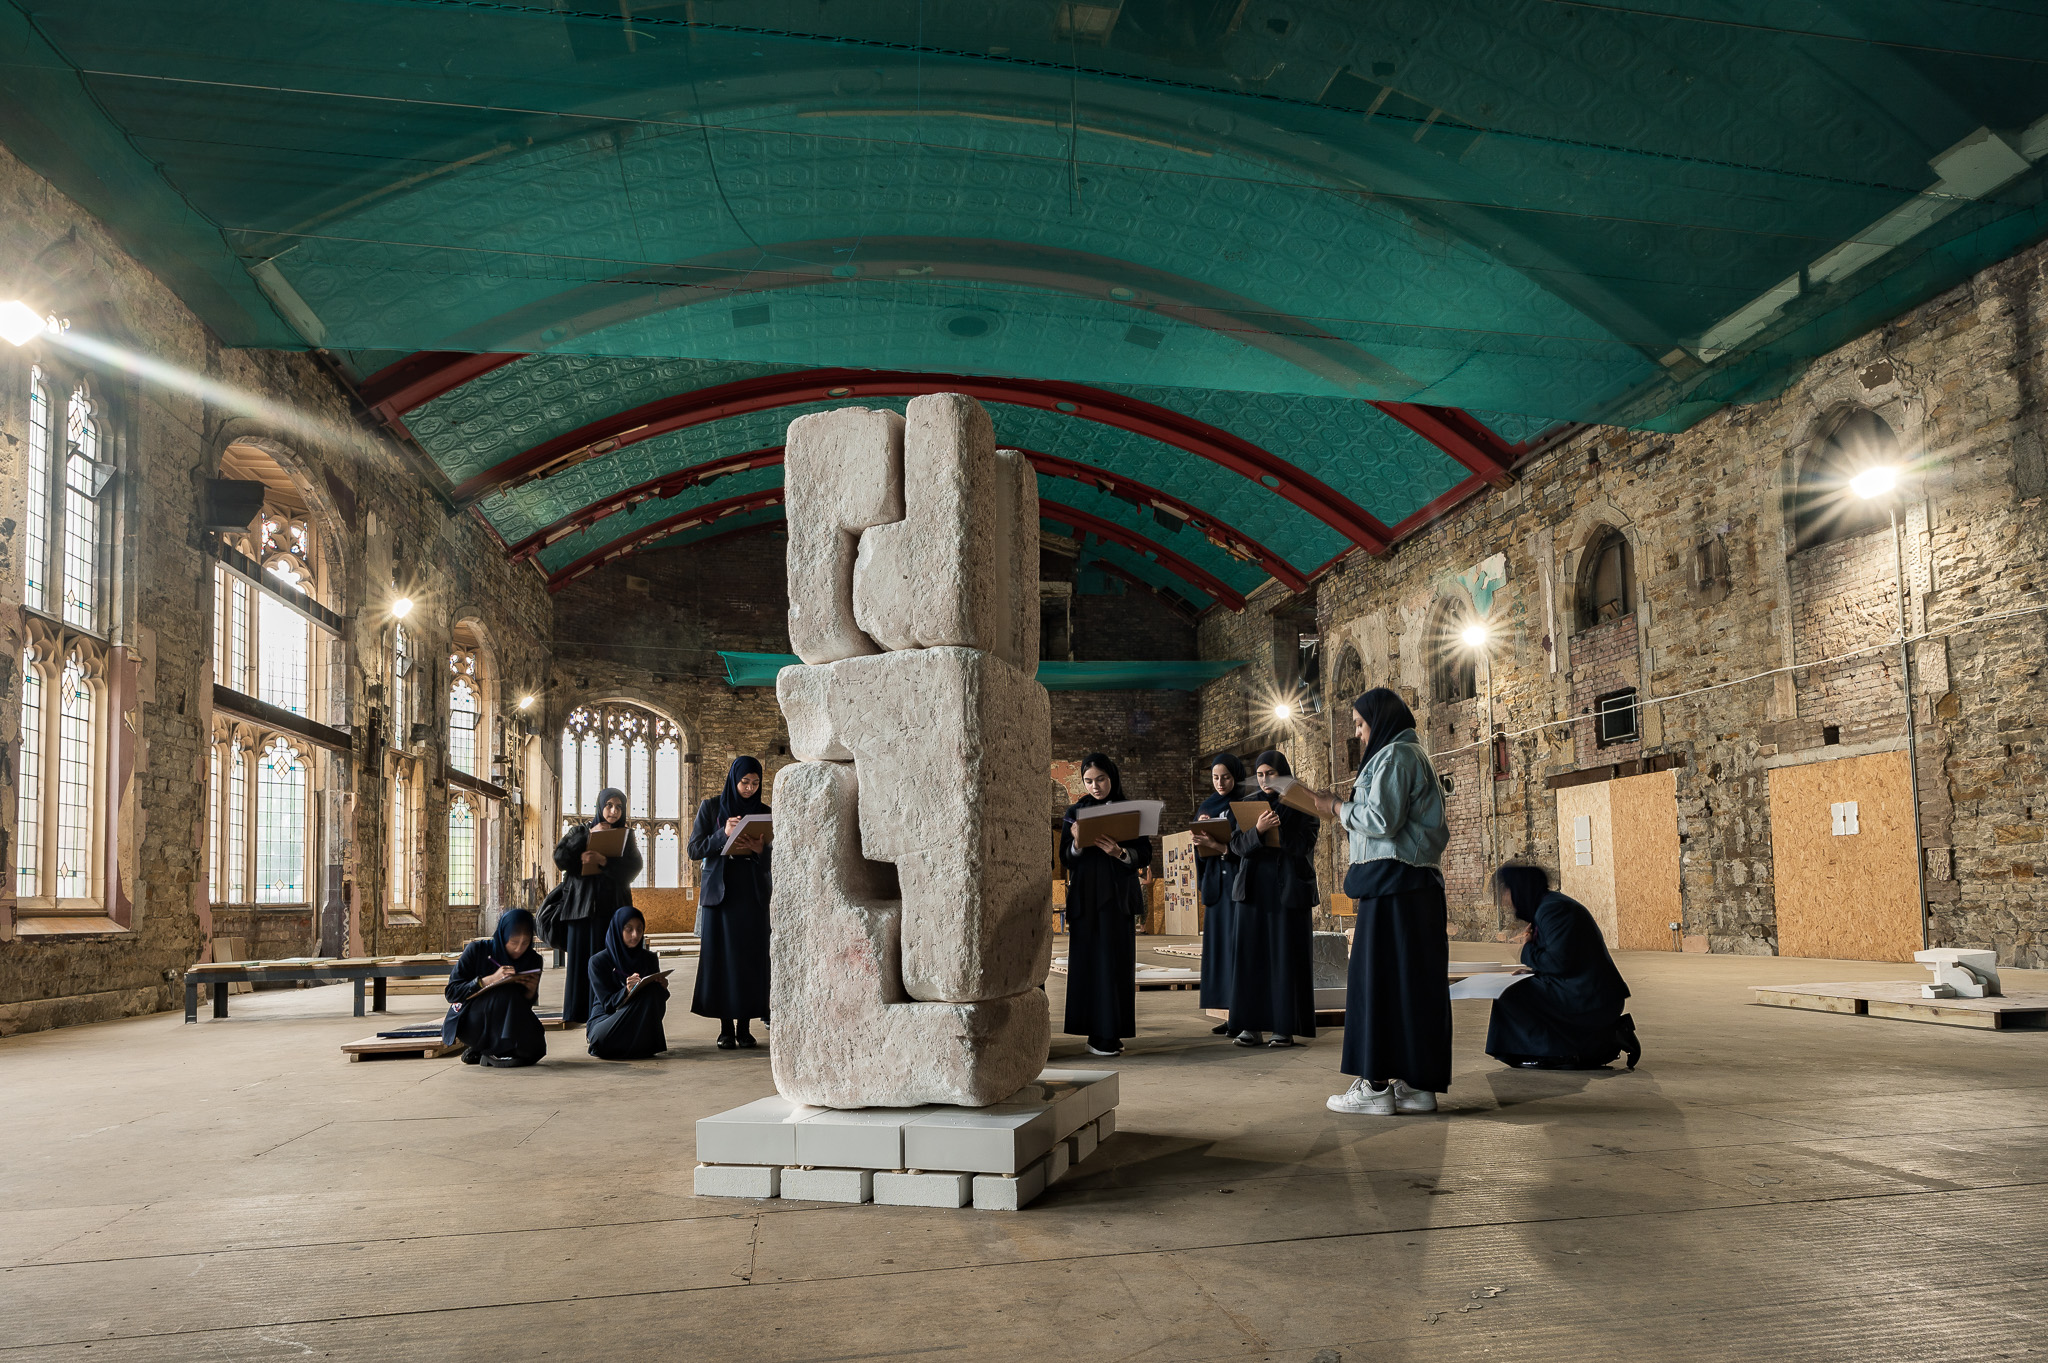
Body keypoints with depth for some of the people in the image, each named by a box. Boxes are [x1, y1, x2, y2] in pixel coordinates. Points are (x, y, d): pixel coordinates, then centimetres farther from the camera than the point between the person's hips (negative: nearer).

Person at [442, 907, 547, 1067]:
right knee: (507, 993, -32)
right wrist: (490, 979, -28)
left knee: (534, 1047, -25)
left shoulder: (533, 960, -1)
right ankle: (495, 1052, -15)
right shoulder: (477, 950, -12)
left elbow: (526, 1005, 6)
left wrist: (532, 992, -18)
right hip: (470, 1023, -5)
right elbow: (451, 991, -16)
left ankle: (479, 1052, 0)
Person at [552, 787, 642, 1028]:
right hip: (580, 902, 1)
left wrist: (604, 861, -17)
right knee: (578, 955, -2)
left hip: (610, 905, -1)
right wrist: (588, 836, -8)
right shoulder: (580, 831, 12)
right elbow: (560, 859, -3)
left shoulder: (626, 835, 11)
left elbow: (634, 867, -5)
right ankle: (576, 1014, 2)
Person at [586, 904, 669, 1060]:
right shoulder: (598, 961, -8)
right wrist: (627, 991, -35)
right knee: (602, 1040, -40)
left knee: (654, 992, -29)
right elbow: (608, 1003, -13)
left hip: (639, 1017, 2)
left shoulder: (649, 959, 4)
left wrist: (662, 988, -21)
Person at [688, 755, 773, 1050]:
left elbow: (773, 858, 8)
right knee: (721, 959, -3)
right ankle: (726, 1028, 2)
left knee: (750, 959, -2)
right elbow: (695, 849, -2)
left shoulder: (763, 813, 9)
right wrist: (723, 834, -16)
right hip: (720, 893, -2)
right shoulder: (711, 808, 3)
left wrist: (760, 850, -14)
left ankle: (744, 1027, 4)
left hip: (753, 895, 2)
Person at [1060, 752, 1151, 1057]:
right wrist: (1077, 843, -18)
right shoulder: (1076, 811, 8)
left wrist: (1120, 852, -20)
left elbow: (1145, 855, -1)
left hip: (1118, 895, 0)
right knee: (1089, 961, -4)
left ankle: (1111, 1033, 3)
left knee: (1116, 961, -3)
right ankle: (1098, 1035, -2)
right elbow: (1066, 859, 3)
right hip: (1086, 896, 0)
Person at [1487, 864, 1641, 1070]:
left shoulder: (1553, 909, -16)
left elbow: (1558, 962, -22)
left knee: (1510, 998, -12)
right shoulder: (1548, 904, 15)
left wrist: (1528, 950, -6)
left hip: (1587, 998, -10)